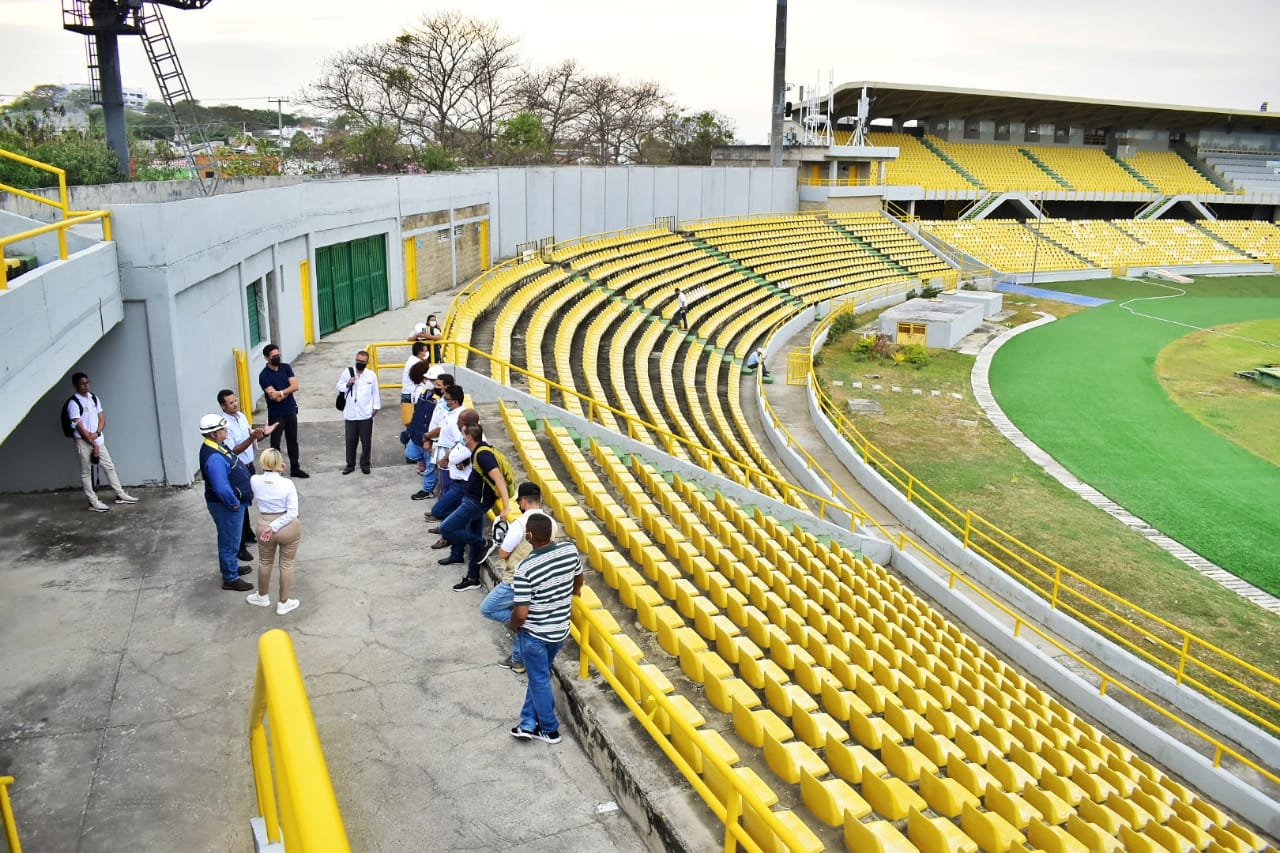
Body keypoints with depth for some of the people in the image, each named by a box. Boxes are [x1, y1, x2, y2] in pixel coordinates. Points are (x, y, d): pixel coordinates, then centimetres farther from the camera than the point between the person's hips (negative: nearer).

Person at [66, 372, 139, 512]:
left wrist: (97, 433, -11)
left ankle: (120, 495, 20)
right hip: (83, 442, -6)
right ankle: (93, 502, 7)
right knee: (86, 472, 2)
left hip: (99, 440, 6)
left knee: (110, 466, 11)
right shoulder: (73, 403, -13)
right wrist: (93, 445, -13)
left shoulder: (94, 398, 7)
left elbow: (102, 418, 8)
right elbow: (80, 427, -14)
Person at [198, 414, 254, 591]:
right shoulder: (214, 458, -32)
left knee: (230, 539, 27)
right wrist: (234, 504, -22)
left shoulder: (217, 446, 0)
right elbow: (222, 488, -37)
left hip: (231, 502, 10)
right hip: (226, 506, -10)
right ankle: (230, 578, 22)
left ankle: (231, 567, 46)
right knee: (230, 541, 7)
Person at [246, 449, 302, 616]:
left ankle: (263, 597, 45)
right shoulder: (287, 484, -20)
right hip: (288, 528, -3)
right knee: (286, 565, 14)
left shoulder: (254, 480, -13)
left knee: (265, 562, 25)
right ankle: (283, 604, 26)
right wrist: (274, 527, -19)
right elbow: (292, 512, -22)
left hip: (264, 527, 3)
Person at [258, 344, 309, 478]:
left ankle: (295, 469, 25)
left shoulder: (286, 368, 1)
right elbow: (275, 397, -21)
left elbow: (295, 386, -10)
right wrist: (287, 392, -11)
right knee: (275, 444, 1)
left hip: (291, 411, 5)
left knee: (292, 441, 14)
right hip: (276, 414, -5)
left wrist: (280, 393, -19)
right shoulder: (264, 376, -13)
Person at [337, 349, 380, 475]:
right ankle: (350, 464, 20)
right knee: (350, 440, 8)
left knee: (366, 440, 7)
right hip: (350, 414, 1)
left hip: (366, 414, -1)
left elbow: (375, 392, 5)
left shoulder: (372, 375, -1)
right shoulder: (347, 372, 0)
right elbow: (339, 388, 6)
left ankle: (365, 464, 20)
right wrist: (347, 384, -12)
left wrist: (376, 407, 5)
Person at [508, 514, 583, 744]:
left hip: (534, 634, -5)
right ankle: (529, 723, 34)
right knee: (539, 674, 25)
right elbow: (578, 579, 7)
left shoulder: (526, 568, -29)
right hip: (561, 629, 5)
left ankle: (550, 730, 31)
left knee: (539, 680, 16)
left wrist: (512, 625, -3)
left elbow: (521, 613, -25)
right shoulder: (570, 549, -14)